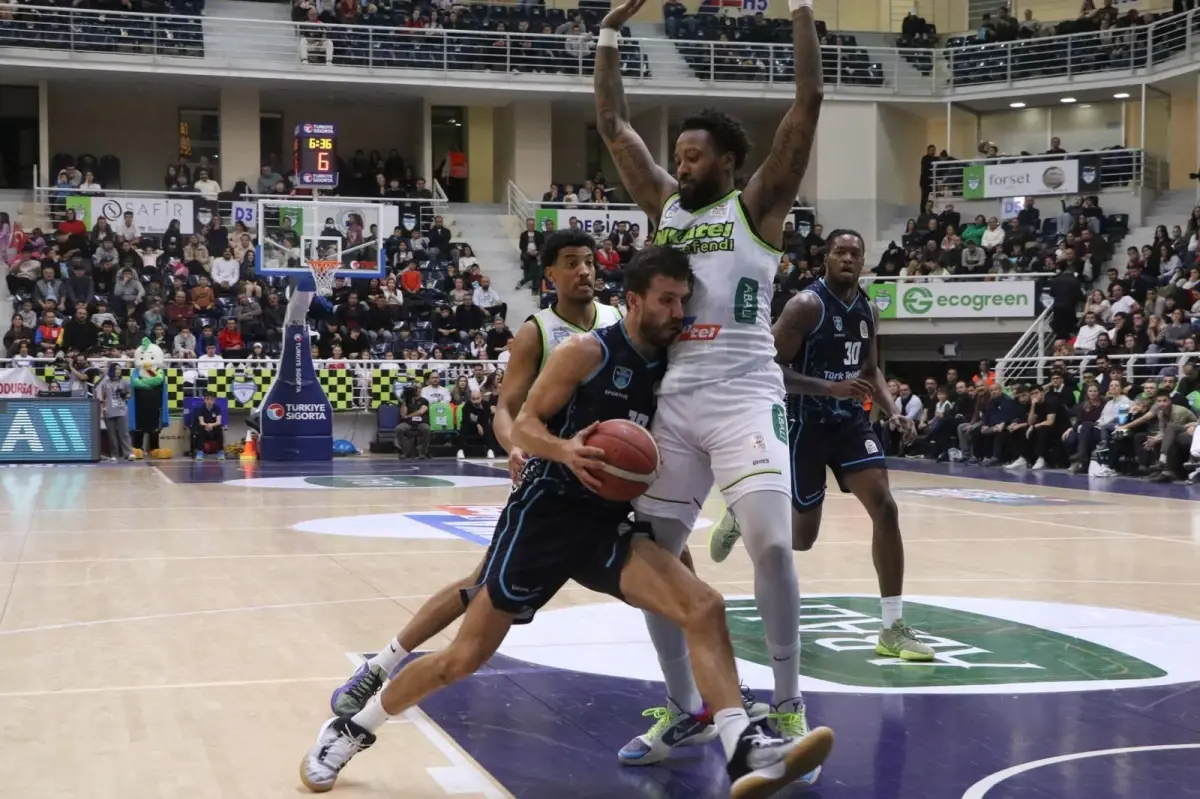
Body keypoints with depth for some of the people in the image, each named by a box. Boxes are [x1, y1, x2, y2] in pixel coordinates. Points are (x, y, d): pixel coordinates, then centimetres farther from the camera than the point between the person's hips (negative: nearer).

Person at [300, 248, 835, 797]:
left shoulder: (673, 366, 8)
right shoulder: (588, 352, -10)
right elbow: (523, 427, -10)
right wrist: (564, 450, -29)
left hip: (610, 524, 5)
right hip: (546, 513, -5)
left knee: (704, 607, -19)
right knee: (466, 655, -1)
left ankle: (745, 751, -26)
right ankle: (348, 731, 19)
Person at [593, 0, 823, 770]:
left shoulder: (758, 205, 2)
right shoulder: (665, 205, 16)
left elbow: (809, 103, -5)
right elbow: (613, 125, 18)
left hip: (745, 395, -6)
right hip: (674, 400, 6)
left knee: (771, 543, -19)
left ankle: (788, 707, -2)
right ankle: (685, 709, 19)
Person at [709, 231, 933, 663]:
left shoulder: (868, 310, 6)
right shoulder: (806, 305, -16)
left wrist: (892, 410, 0)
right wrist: (829, 387, -29)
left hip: (851, 419, 6)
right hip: (807, 424, -5)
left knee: (884, 507, -12)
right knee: (803, 536, 3)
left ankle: (893, 628, -8)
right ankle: (742, 515, 37)